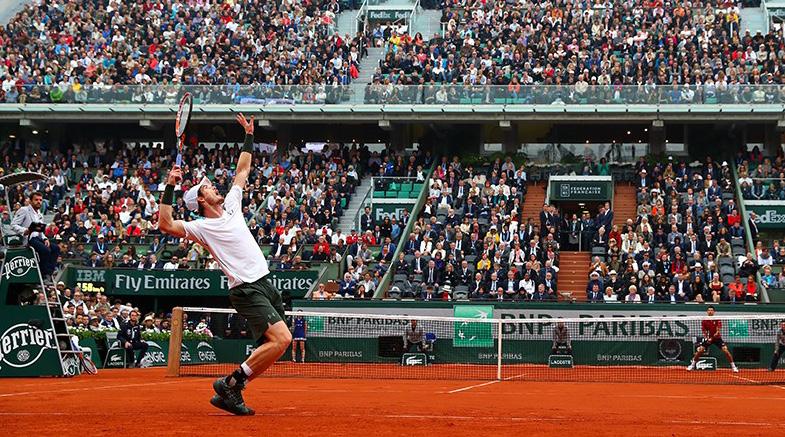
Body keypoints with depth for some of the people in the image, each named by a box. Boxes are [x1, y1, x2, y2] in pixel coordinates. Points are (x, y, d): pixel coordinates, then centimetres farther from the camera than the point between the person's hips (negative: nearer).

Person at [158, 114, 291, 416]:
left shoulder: (231, 206, 15)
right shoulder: (202, 227, -5)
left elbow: (242, 170, 26)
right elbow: (166, 225, -18)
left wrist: (249, 136, 24)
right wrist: (169, 187, -21)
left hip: (265, 283, 8)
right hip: (247, 289, -8)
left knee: (273, 345, 7)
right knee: (281, 339, -21)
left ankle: (230, 392, 12)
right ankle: (230, 383, -12)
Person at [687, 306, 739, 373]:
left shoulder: (717, 320, -14)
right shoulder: (704, 321, -8)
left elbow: (718, 332, -20)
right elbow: (704, 332, -5)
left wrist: (711, 338, -33)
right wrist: (706, 337, -25)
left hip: (717, 338, -1)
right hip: (708, 338, 1)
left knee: (726, 351, -14)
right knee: (700, 350, -12)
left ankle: (733, 366, -2)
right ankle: (692, 365, 4)